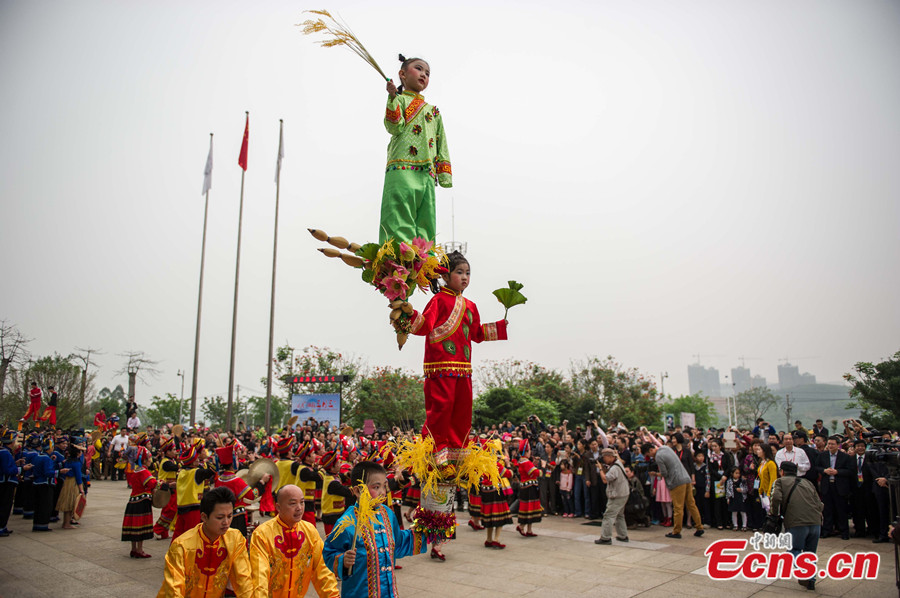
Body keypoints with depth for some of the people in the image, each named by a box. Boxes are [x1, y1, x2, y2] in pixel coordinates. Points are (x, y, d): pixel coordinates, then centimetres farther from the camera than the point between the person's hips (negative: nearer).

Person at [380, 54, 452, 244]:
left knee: (426, 226, -3)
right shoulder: (399, 99, 15)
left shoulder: (434, 111, 30)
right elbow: (395, 128, -4)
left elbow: (442, 146, 24)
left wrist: (444, 174, 13)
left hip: (427, 173, 5)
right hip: (402, 167, -5)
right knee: (400, 221, -17)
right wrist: (393, 97, -14)